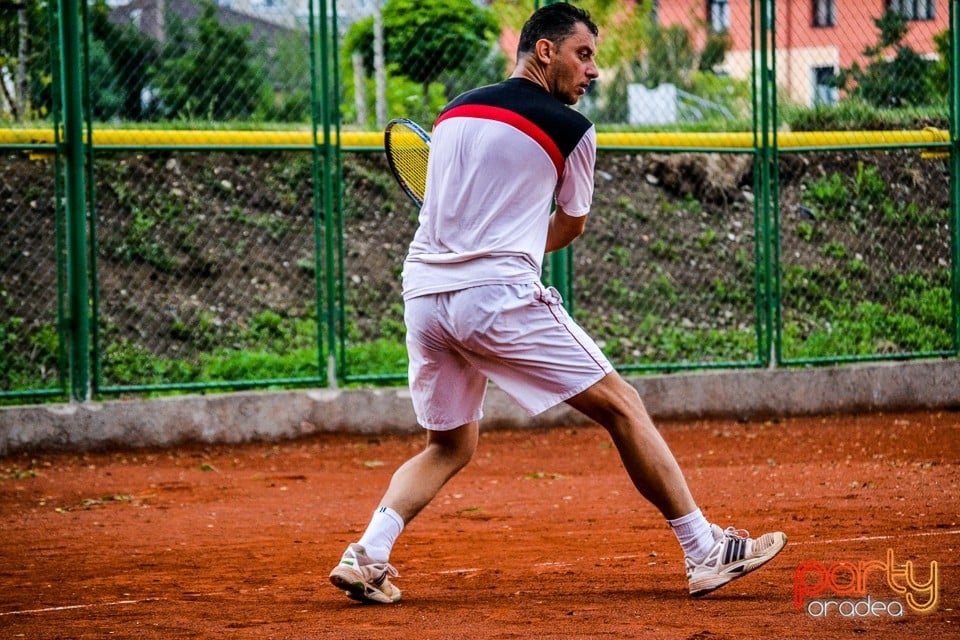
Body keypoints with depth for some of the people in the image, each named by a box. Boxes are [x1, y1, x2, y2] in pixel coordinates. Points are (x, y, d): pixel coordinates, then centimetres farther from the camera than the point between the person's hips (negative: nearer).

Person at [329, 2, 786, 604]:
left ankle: (368, 555, 1)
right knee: (622, 407, 4)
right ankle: (706, 552, 3)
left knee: (449, 447, 21)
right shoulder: (572, 130, 2)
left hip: (422, 290, 6)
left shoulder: (454, 110, 17)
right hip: (499, 296, -6)